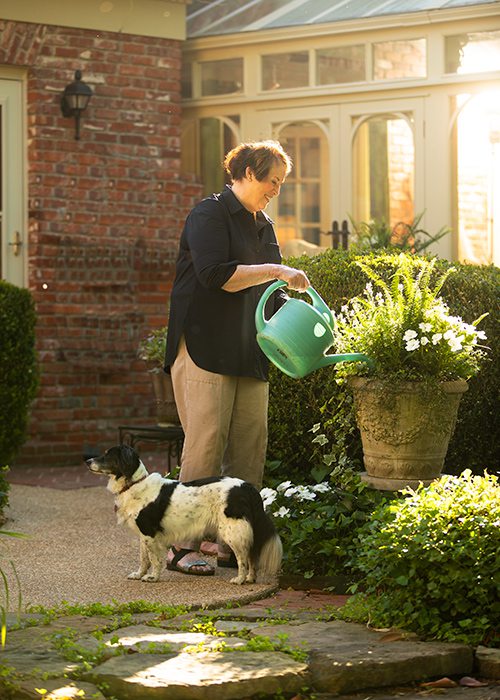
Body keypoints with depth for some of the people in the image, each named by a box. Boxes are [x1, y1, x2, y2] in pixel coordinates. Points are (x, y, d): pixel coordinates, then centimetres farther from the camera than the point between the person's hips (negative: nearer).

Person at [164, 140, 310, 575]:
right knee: (206, 444, -11)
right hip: (205, 349, -8)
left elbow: (272, 296, 22)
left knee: (250, 446, 3)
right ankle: (183, 545, -6)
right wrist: (274, 272, -17)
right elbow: (215, 274, -20)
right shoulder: (210, 214, -5)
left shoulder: (263, 226, 19)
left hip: (250, 355, 8)